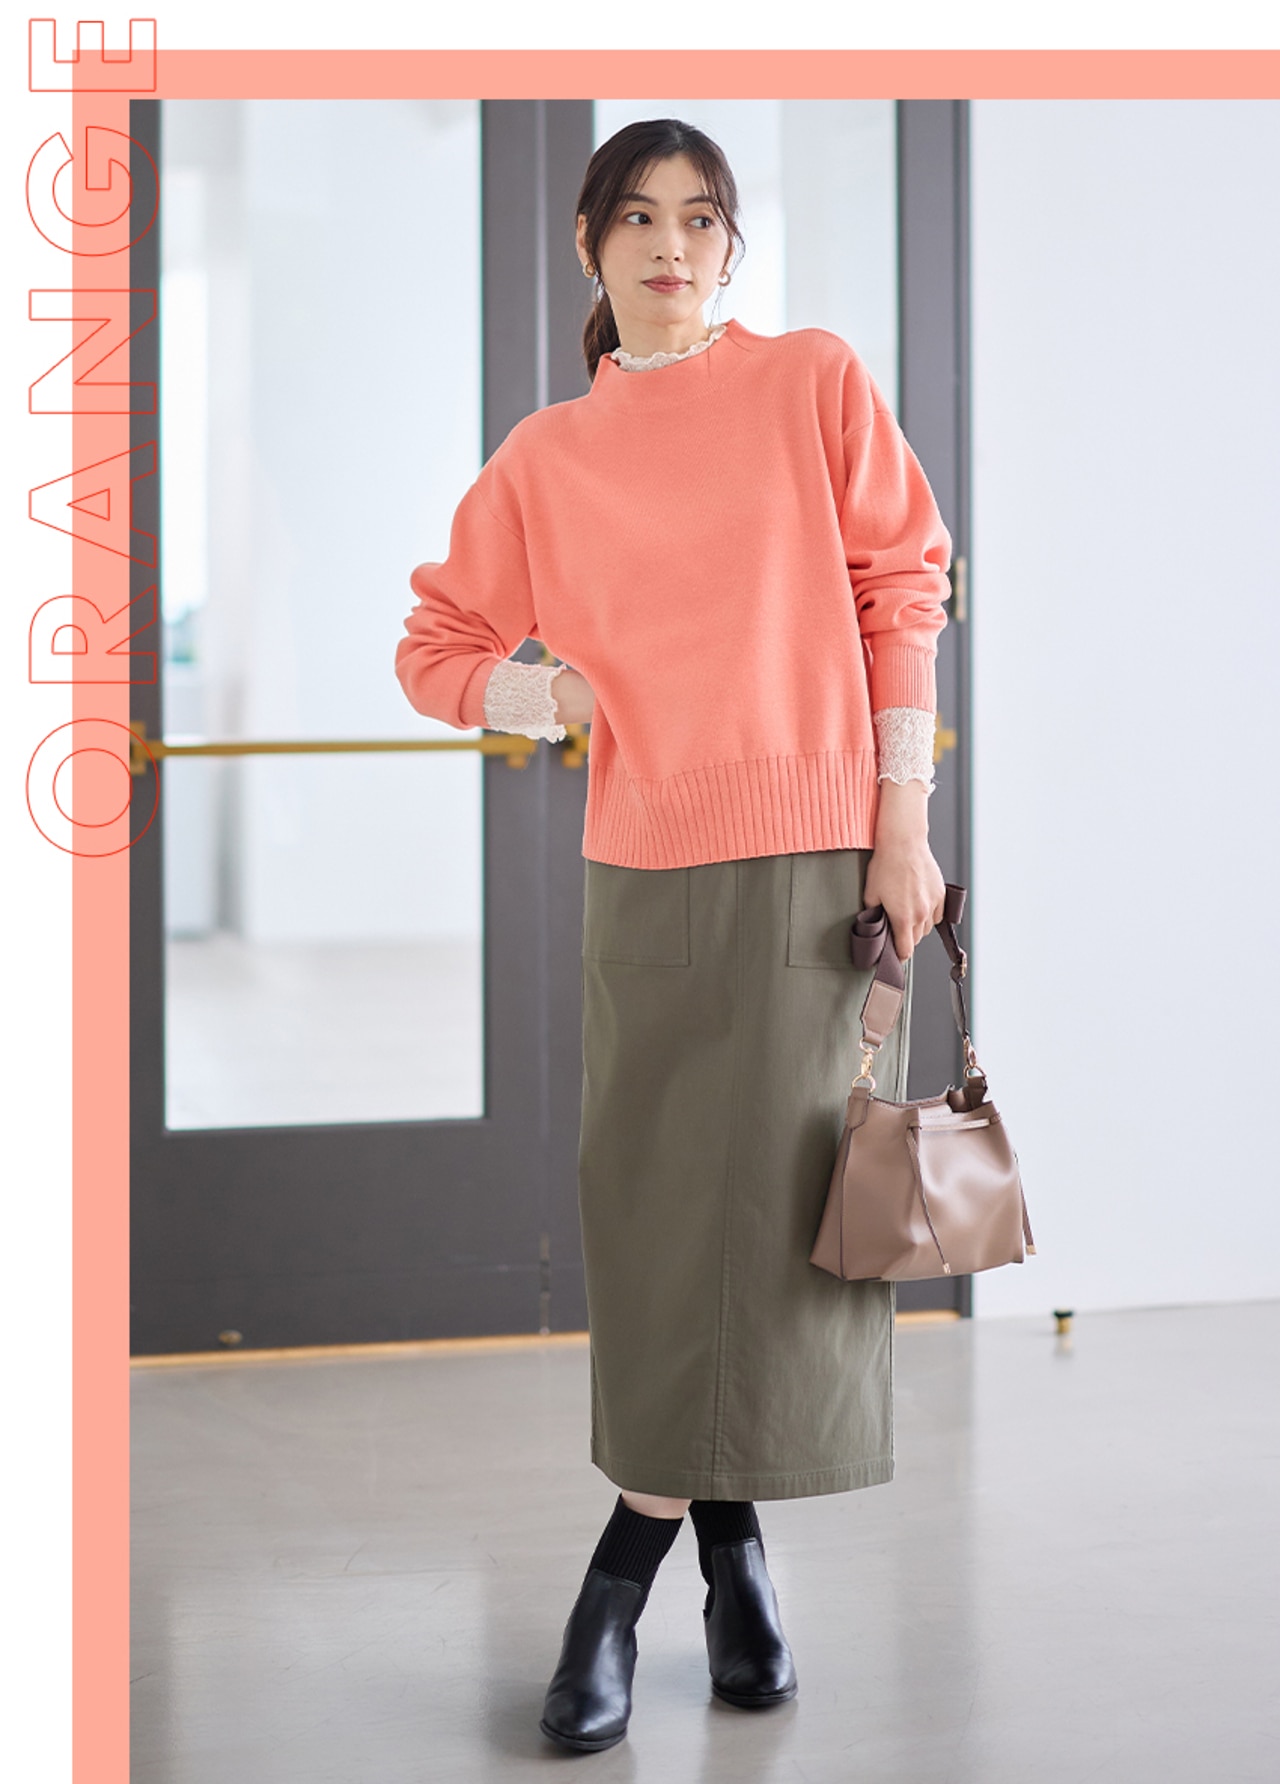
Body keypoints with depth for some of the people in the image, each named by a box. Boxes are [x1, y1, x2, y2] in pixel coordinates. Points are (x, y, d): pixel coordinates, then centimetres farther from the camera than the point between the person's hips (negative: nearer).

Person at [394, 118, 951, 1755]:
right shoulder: (544, 459, 9)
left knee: (786, 1200, 0)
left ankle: (632, 1563, 14)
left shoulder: (815, 384, 4)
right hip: (646, 874, 1)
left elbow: (903, 597, 2)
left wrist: (903, 824, -3)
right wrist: (529, 691, -7)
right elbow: (436, 644, 16)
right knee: (659, 1212, 1)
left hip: (818, 861, -1)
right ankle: (725, 1544, 15)